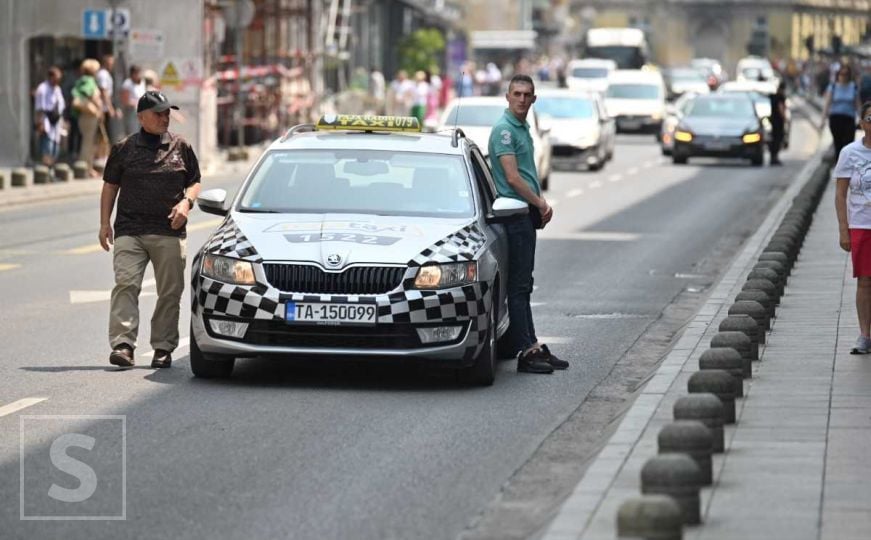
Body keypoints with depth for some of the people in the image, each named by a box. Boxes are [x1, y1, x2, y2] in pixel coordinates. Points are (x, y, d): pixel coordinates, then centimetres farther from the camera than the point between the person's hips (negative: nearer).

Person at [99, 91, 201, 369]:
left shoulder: (180, 147, 10)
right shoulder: (124, 149, 8)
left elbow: (194, 182, 15)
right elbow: (110, 186, 13)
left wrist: (186, 203, -6)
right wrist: (105, 223, 5)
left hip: (169, 232, 1)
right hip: (129, 231, -1)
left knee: (170, 293, 2)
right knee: (125, 284, -14)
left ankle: (163, 348, 10)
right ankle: (123, 344, -19)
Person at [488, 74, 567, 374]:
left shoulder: (523, 128, 17)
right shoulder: (504, 129, -13)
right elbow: (512, 177, -18)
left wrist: (541, 204, 8)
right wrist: (541, 204, -10)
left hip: (528, 213, 10)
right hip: (515, 212, -10)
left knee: (524, 284, 12)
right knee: (519, 285, -8)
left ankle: (531, 347, 16)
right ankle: (524, 352, -7)